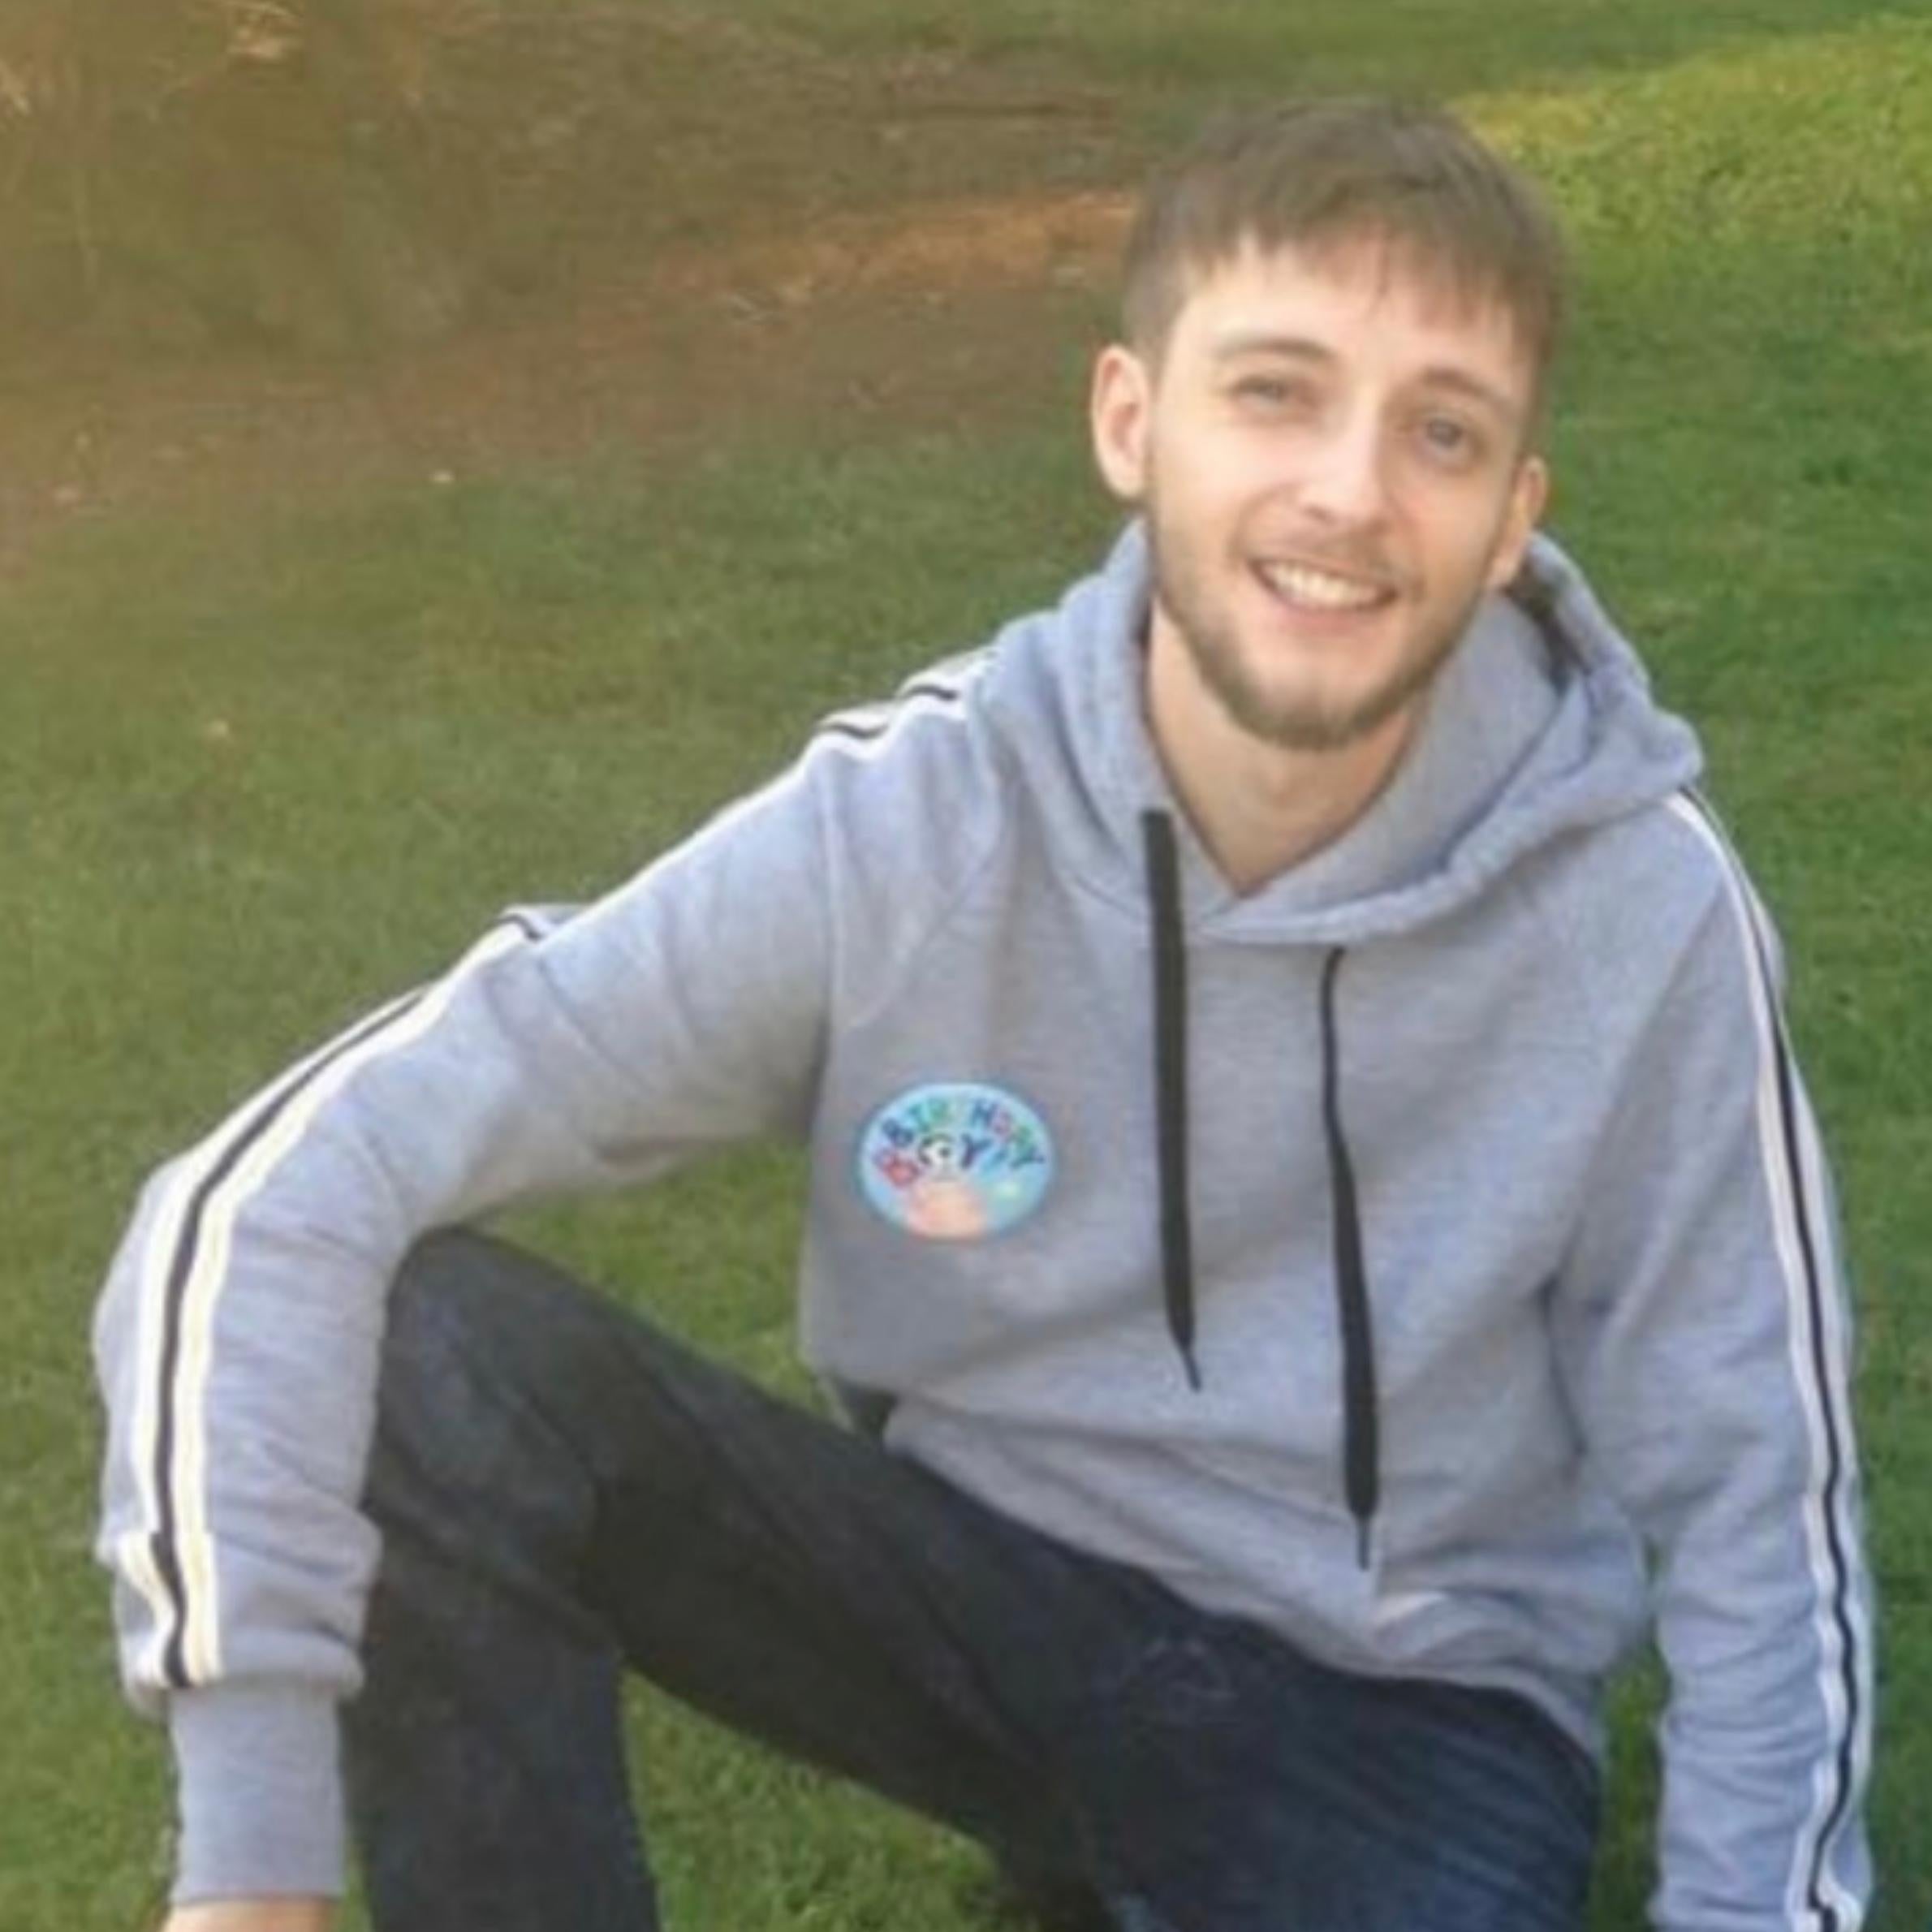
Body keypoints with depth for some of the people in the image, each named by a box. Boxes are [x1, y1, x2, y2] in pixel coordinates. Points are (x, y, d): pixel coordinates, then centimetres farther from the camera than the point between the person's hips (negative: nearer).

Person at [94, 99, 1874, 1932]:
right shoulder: (899, 823, -19)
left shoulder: (1638, 916, -18)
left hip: (1399, 1710, -1)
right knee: (402, 1345, -23)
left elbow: (1751, 1504, -6)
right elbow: (265, 1202, -22)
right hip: (986, 1589, 1)